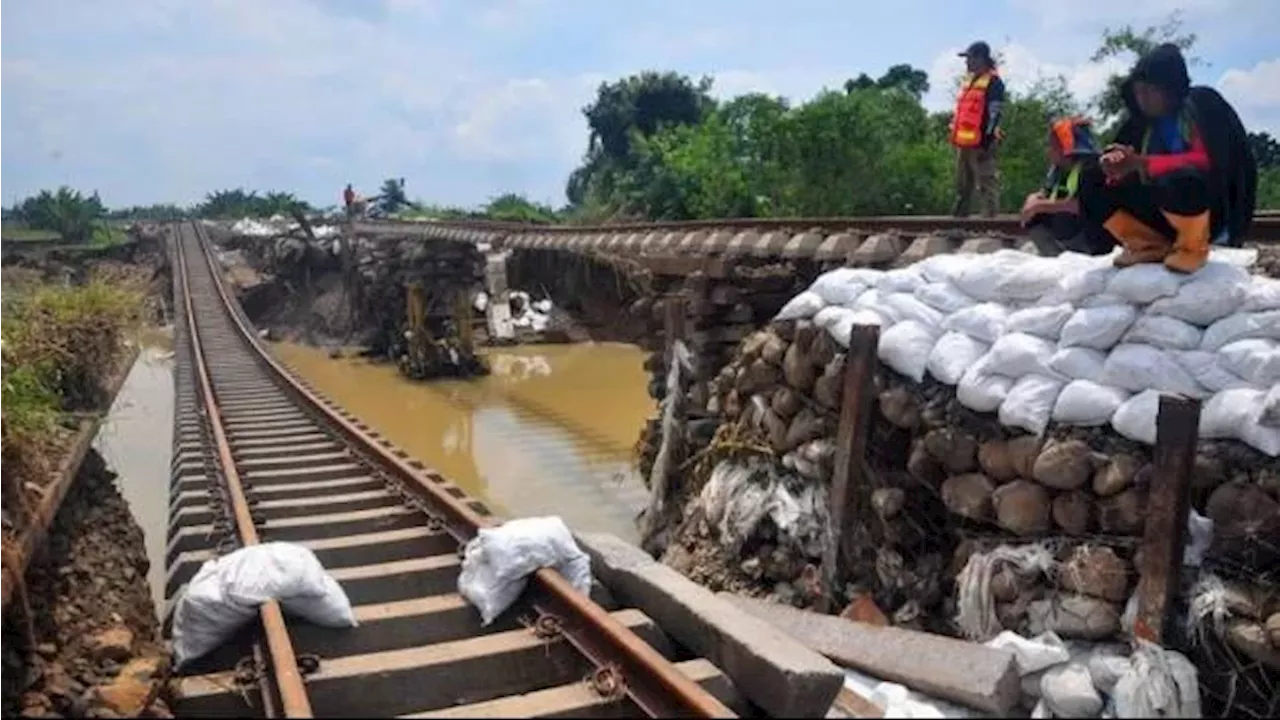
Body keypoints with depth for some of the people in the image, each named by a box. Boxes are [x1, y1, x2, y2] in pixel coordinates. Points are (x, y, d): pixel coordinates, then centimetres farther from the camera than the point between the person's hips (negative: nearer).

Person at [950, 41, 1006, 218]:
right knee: (962, 183, 15)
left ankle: (990, 216, -6)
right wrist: (956, 136, 21)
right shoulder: (969, 80, 20)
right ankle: (959, 213, 23)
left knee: (986, 183, -7)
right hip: (964, 141, 9)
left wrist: (988, 140, -20)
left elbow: (994, 114, -14)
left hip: (980, 142, -9)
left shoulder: (993, 82, -8)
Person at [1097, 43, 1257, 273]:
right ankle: (1154, 245, 2)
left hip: (1214, 210, -6)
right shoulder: (1142, 118, 4)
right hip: (1164, 213, 6)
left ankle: (1193, 247, -11)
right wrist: (1115, 166, -23)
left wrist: (1141, 162, -30)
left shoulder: (1201, 104, -11)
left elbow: (1208, 160, -23)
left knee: (1180, 178, -38)